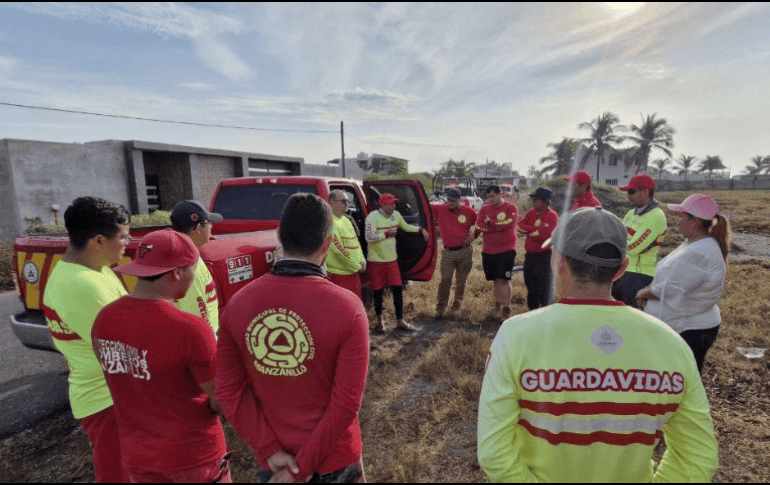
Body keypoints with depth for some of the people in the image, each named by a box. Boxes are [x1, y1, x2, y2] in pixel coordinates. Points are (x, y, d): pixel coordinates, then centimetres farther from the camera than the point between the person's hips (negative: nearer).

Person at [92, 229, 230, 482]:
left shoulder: (103, 319, -9)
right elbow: (221, 399, -20)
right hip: (193, 454, -5)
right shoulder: (189, 329, -30)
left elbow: (124, 383, 4)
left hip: (136, 454, 6)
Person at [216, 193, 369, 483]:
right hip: (334, 460, -2)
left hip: (272, 460, 3)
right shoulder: (348, 308, -22)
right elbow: (346, 404, -21)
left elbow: (229, 391, -9)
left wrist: (270, 450, -6)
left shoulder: (237, 304, -12)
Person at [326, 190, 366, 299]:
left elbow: (356, 243, 19)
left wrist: (362, 261, 3)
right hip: (339, 274, -9)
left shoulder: (346, 220, 15)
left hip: (354, 273, 9)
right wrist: (357, 267, -12)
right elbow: (338, 250, -19)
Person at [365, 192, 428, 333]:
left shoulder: (396, 215, 3)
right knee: (378, 291, 5)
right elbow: (369, 238, -24)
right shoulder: (373, 217, -17)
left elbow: (406, 227, 21)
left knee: (398, 288, 4)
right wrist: (387, 233, -22)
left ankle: (400, 321, 19)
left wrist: (420, 229, 8)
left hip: (392, 259, 5)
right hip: (376, 260, -5)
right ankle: (379, 321, 25)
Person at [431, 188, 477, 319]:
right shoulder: (440, 210, 1)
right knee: (445, 281, -4)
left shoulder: (468, 212, 2)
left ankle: (457, 305, 29)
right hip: (448, 253, 0)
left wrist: (474, 235, 4)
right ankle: (440, 309, 6)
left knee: (461, 281, 9)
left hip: (465, 252, 1)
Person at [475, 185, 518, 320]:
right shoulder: (484, 209, 10)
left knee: (504, 280, -7)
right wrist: (500, 227, -11)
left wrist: (491, 222, -7)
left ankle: (506, 309, 1)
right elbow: (478, 226, -5)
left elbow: (509, 224, -17)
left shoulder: (510, 208, 0)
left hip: (506, 250, -4)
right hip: (488, 251, 4)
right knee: (496, 280, 11)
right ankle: (497, 307, 22)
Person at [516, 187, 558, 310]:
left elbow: (544, 236, -23)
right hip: (529, 256, 7)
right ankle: (532, 311, 33)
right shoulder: (531, 212, 9)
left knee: (545, 288, 0)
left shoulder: (552, 216, -13)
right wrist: (535, 229, -15)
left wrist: (528, 231, -9)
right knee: (531, 286, 18)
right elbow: (520, 226, -1)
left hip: (544, 257, -7)